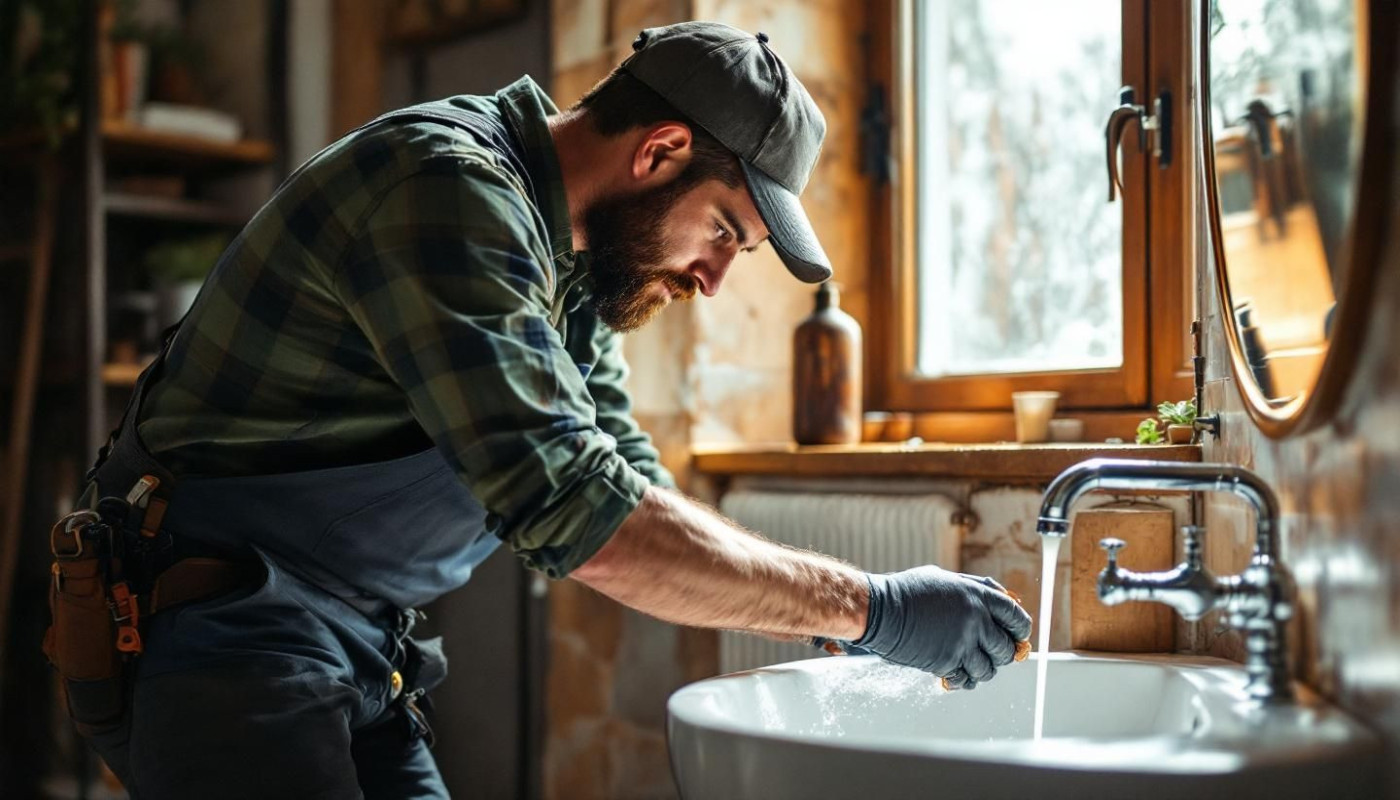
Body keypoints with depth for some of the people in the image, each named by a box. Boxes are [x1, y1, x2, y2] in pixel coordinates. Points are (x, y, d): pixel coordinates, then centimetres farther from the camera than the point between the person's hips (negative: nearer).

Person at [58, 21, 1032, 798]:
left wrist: (846, 614, 2)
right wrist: (866, 609, -21)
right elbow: (578, 513, -29)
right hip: (226, 642, -9)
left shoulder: (569, 265, 9)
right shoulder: (450, 188, -21)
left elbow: (634, 495, 14)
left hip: (356, 654, 9)